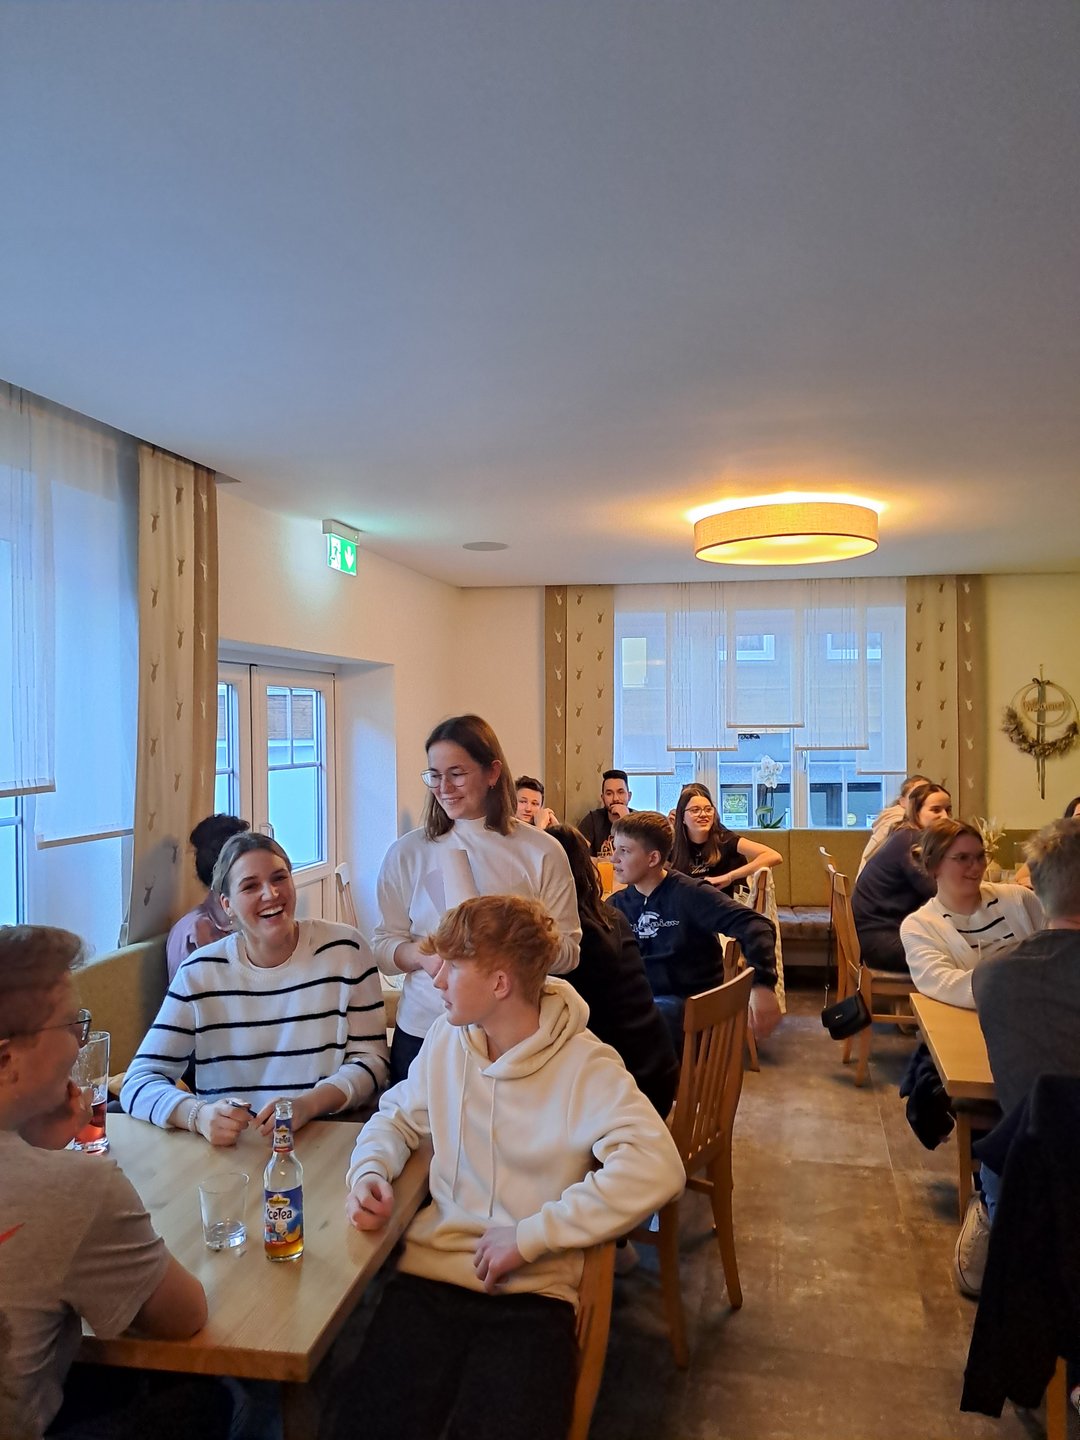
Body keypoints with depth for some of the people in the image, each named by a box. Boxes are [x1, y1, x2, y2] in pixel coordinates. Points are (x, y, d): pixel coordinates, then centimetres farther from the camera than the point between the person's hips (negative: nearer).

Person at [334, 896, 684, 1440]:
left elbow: (656, 1169, -25)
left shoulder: (584, 1066, -12)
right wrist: (369, 1173, -1)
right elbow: (395, 1118, 22)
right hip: (429, 1274, 4)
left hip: (531, 1292, -3)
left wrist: (530, 1236, -22)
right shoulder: (446, 1038, 6)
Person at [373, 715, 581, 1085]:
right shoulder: (406, 853, 1)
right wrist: (420, 956, -19)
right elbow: (383, 945, 2)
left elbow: (567, 953, -2)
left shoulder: (541, 852, -4)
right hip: (422, 1033, 1)